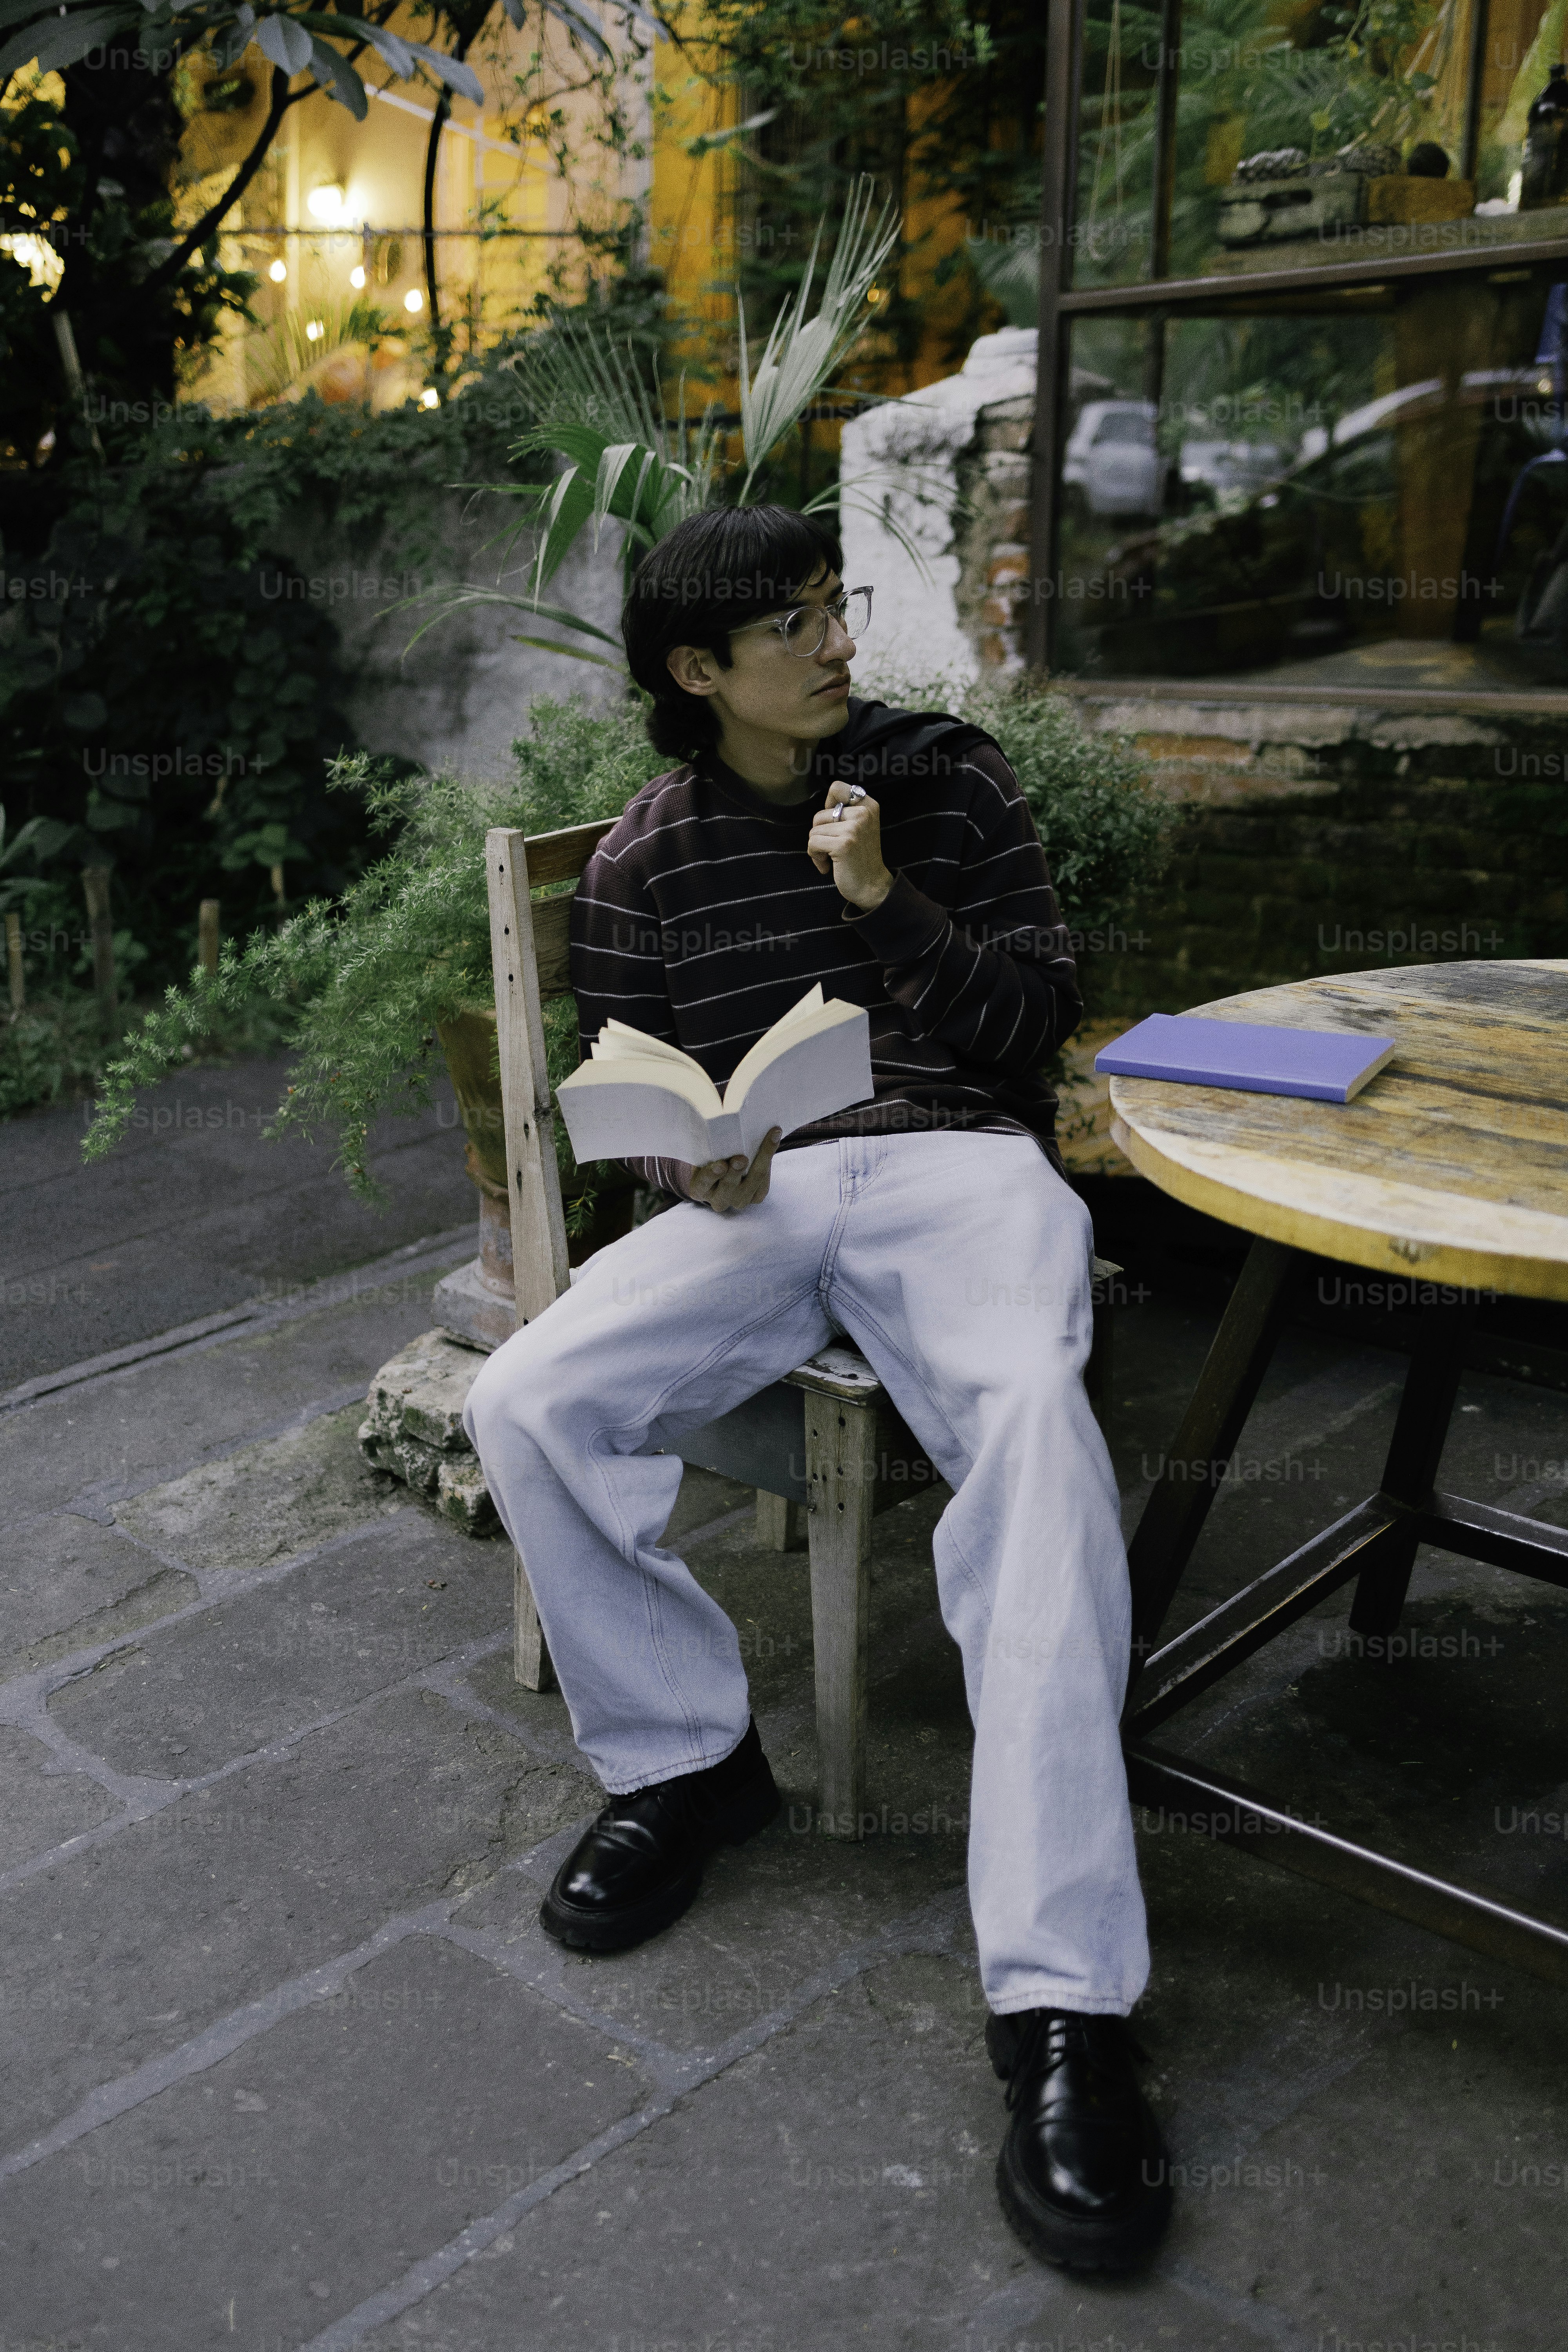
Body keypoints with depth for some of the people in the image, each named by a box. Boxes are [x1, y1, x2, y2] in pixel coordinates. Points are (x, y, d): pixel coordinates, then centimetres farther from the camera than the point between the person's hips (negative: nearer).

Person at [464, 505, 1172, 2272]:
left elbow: (1041, 1014, 6)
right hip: (750, 1191, 2)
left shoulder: (951, 781, 10)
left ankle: (1061, 2003, -36)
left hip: (957, 1161, -2)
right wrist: (688, 1163, -8)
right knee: (524, 1403, -25)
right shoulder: (645, 859, 12)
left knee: (1032, 1417, -36)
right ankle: (684, 1754, 2)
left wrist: (887, 905, -9)